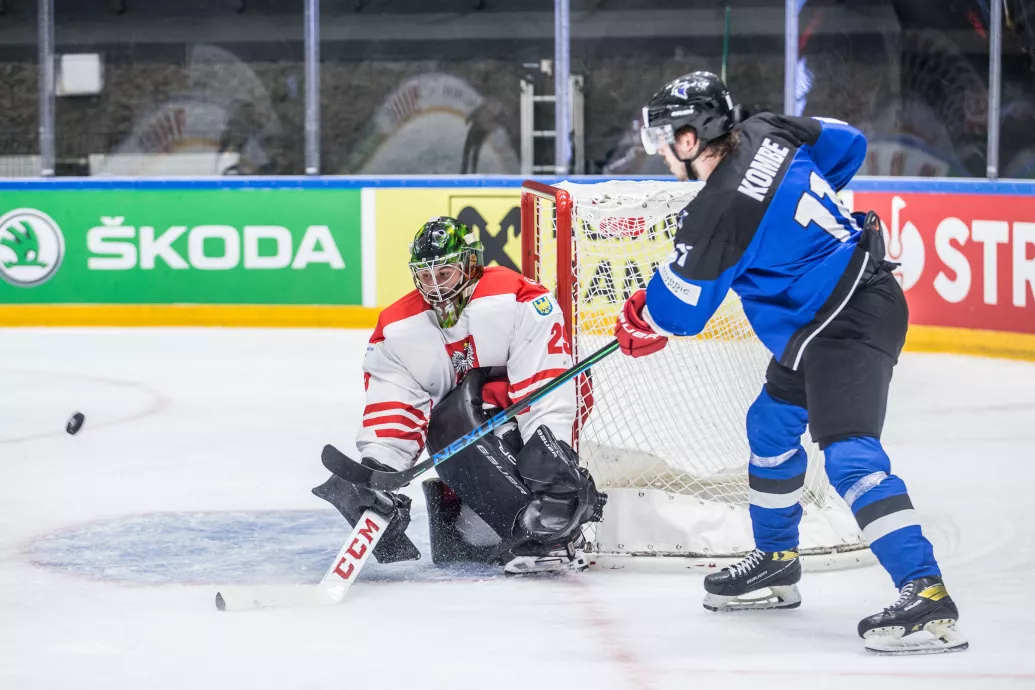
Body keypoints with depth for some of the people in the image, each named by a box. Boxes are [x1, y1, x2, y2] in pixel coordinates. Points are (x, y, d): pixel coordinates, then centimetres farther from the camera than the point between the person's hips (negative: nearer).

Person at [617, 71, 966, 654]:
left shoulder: (718, 213, -20)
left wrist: (641, 323, 15)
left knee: (849, 451, -22)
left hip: (848, 323, -11)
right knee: (771, 426, 24)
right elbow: (847, 145, 17)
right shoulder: (765, 133, 1)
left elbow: (680, 310, -8)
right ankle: (777, 564, 39)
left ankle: (926, 595, -33)